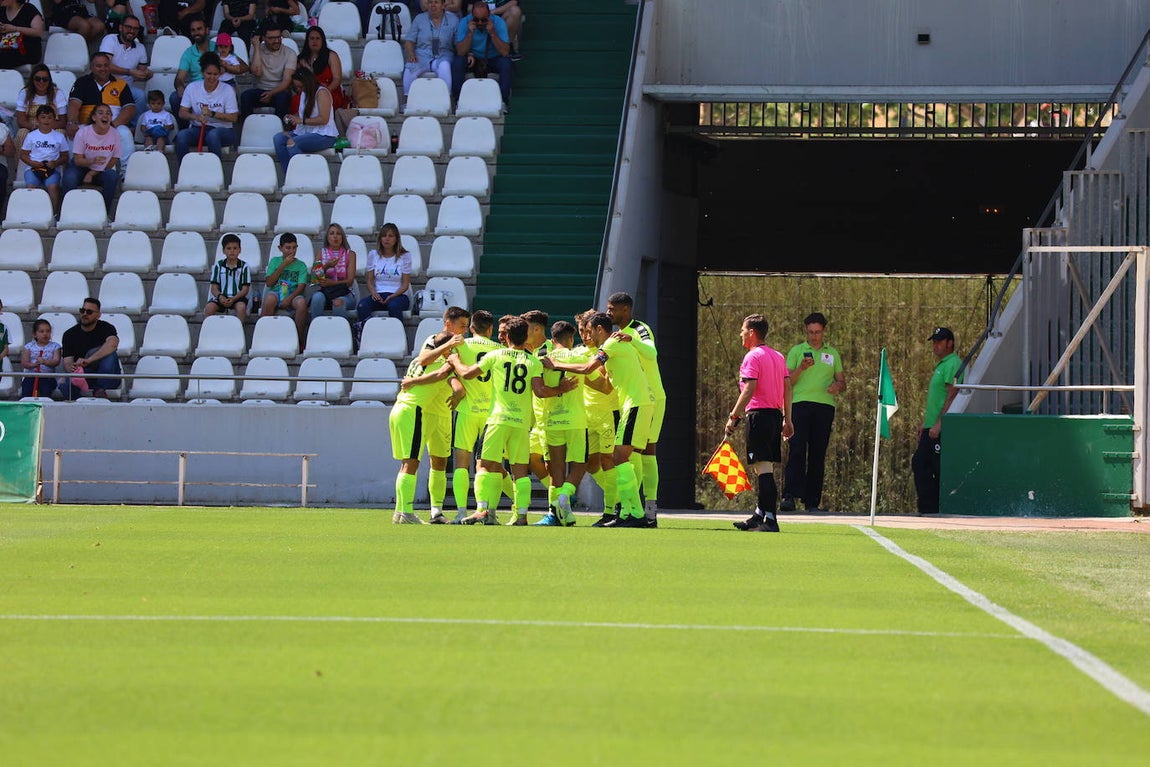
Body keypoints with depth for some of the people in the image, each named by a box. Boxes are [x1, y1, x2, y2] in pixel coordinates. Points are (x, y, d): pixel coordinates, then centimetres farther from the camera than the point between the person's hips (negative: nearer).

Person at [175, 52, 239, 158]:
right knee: (181, 136, -29)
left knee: (213, 135, -38)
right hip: (198, 128, 2)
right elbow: (182, 113, 1)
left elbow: (233, 118, -6)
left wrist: (212, 114, -18)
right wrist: (196, 117, -21)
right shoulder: (192, 88, 3)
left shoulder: (227, 89, -3)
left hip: (222, 129, -2)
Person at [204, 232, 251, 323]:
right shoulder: (218, 265, 7)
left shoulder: (244, 266, 2)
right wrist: (220, 296, -18)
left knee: (241, 307, -35)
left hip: (237, 296, -1)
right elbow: (214, 286, 5)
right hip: (221, 297, 1)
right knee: (209, 308, -28)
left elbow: (245, 288, -1)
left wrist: (233, 299, -18)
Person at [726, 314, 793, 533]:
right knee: (766, 470, 16)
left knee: (763, 468, -11)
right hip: (776, 414, 9)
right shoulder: (778, 357, 16)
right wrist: (787, 420, 18)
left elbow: (749, 389, -17)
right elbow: (787, 388, 15)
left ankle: (770, 520, -17)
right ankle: (759, 516, 24)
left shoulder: (753, 357, -8)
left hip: (759, 414, -9)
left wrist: (734, 417, -15)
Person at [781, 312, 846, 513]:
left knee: (818, 454, 1)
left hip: (825, 406, 3)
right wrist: (801, 369, -13)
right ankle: (789, 496, -20)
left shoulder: (833, 353, 18)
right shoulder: (796, 351, 11)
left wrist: (837, 386, -5)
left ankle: (813, 501, 3)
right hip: (801, 405, -3)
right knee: (797, 451, -15)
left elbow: (842, 383, 19)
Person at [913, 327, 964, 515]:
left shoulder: (953, 364, -11)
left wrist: (939, 424, -23)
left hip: (942, 429, -11)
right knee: (919, 464, 9)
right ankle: (927, 507, 10)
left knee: (941, 468, -9)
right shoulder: (941, 365, 22)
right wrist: (924, 424, 23)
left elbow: (952, 396, -19)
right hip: (931, 428, 11)